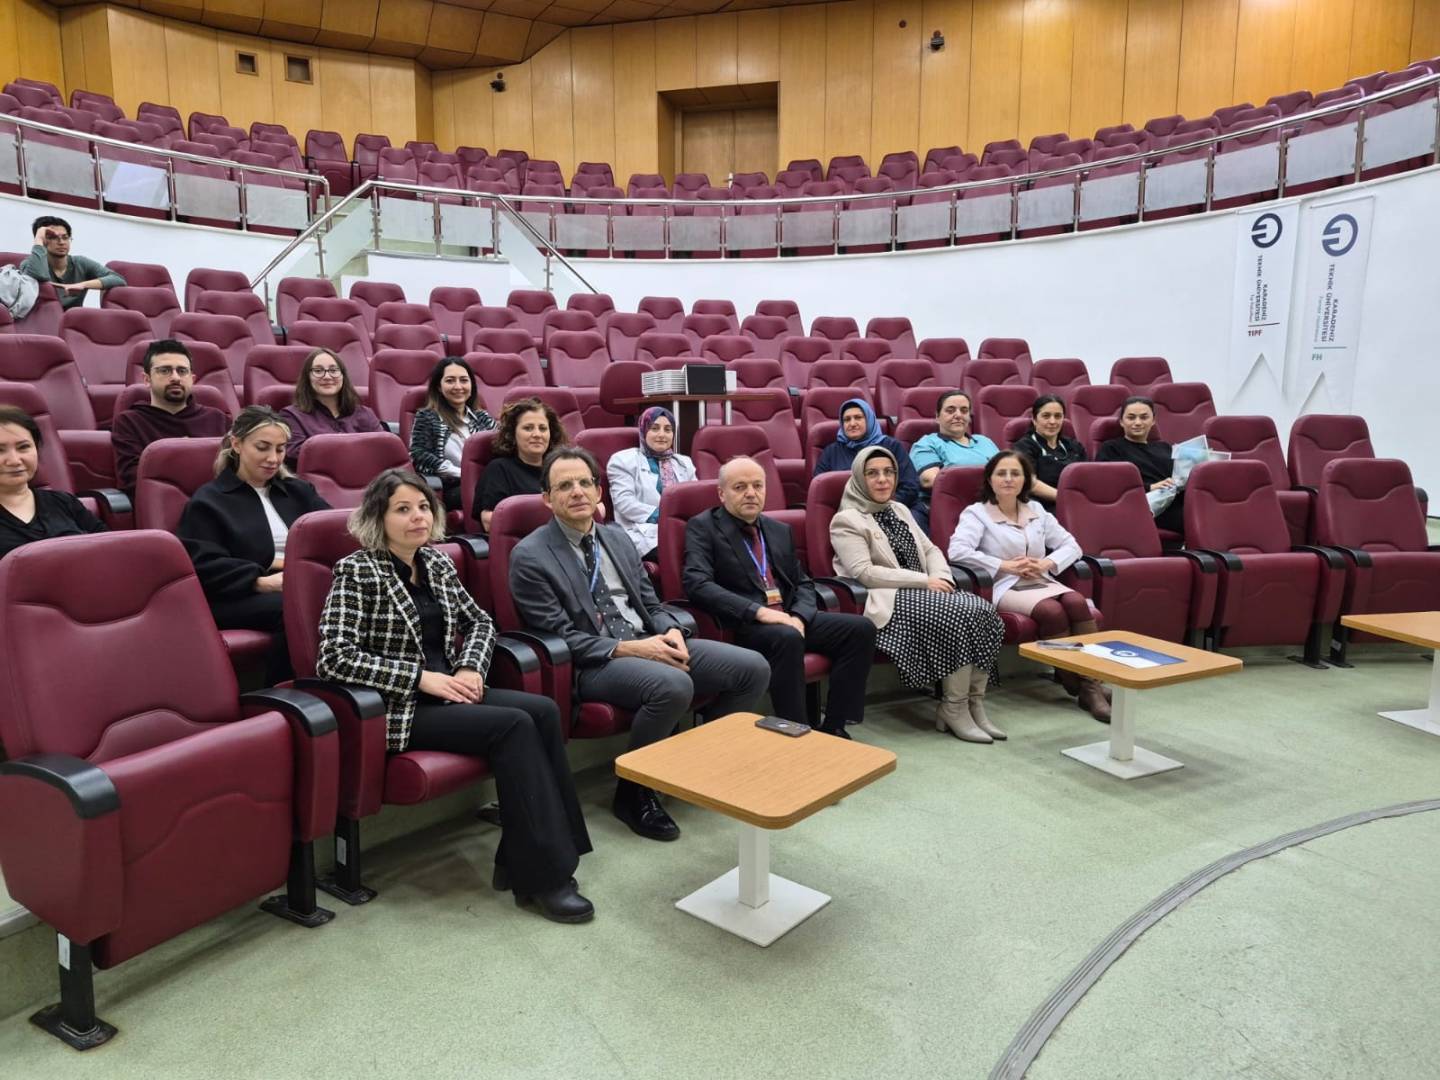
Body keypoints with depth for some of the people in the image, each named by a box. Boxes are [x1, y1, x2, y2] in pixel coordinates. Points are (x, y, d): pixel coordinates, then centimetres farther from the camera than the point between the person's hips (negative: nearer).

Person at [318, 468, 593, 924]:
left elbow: (479, 621, 19)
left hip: (447, 692, 7)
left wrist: (470, 668, -2)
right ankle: (542, 874, -17)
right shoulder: (356, 570, -9)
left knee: (543, 711, -18)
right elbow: (335, 658, -17)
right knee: (514, 725, -25)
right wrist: (421, 677, -20)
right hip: (399, 708, -6)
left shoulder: (437, 561, 11)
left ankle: (521, 860, -12)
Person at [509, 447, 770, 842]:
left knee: (753, 668, -9)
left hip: (650, 643, 7)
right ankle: (633, 792, -10)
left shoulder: (617, 538, 14)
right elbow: (561, 637, -12)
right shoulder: (529, 556, -7)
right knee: (674, 685, -36)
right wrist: (629, 648, -20)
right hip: (591, 664, -6)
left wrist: (670, 631, -7)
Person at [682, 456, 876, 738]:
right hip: (741, 625, -6)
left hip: (790, 618, 7)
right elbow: (697, 584, -15)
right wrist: (759, 611, -23)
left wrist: (798, 617, -6)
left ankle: (834, 727, -8)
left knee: (861, 628, -12)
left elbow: (803, 583, 18)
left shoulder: (780, 531, 19)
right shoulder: (702, 528, 0)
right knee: (787, 638, -36)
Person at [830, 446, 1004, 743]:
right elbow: (864, 573, -15)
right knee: (960, 614, -28)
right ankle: (954, 709, -16)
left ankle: (974, 703, -12)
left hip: (922, 590, 7)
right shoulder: (847, 520, -4)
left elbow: (930, 550, 19)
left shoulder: (900, 510, 21)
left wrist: (941, 577, -5)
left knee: (982, 610, -19)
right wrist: (924, 580, -17)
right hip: (890, 600, -7)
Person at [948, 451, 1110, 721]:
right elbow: (957, 551, -16)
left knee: (1077, 603, -28)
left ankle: (1091, 682, -27)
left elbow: (1071, 545, 17)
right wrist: (1005, 566, -17)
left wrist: (1047, 563, -5)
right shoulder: (976, 513, 1)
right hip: (1005, 588, -5)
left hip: (1041, 582, 5)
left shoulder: (1036, 510, 19)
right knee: (1052, 611, -32)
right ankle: (1073, 681, -18)